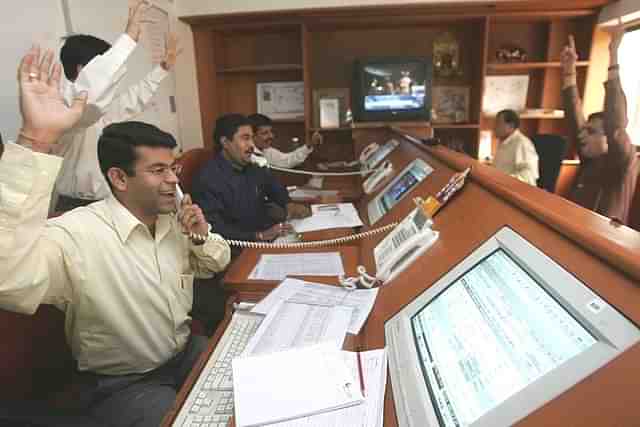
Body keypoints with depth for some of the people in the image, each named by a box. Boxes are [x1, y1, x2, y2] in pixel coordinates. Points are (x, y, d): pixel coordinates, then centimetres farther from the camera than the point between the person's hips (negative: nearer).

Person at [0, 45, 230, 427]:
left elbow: (216, 264, 10)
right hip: (122, 385, -5)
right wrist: (37, 141, -50)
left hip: (187, 352, 6)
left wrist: (200, 238, -13)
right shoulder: (77, 234, -25)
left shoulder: (174, 218, -4)